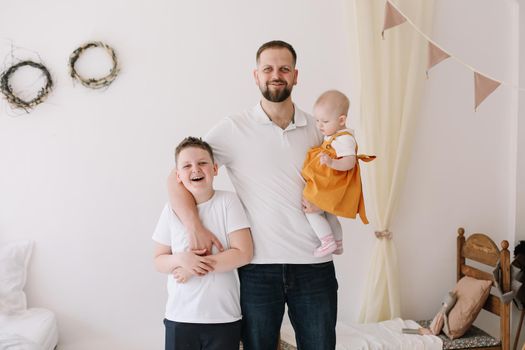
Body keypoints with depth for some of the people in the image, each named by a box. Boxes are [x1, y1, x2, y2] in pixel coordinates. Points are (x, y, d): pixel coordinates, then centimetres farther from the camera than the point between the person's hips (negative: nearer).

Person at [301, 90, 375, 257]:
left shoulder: (344, 139, -22)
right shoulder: (336, 135, 10)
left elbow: (350, 162, -32)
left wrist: (331, 163, -44)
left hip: (332, 187, -11)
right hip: (331, 185, 11)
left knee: (312, 211, -10)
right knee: (327, 214, 24)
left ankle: (328, 242, -4)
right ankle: (338, 243, 36)